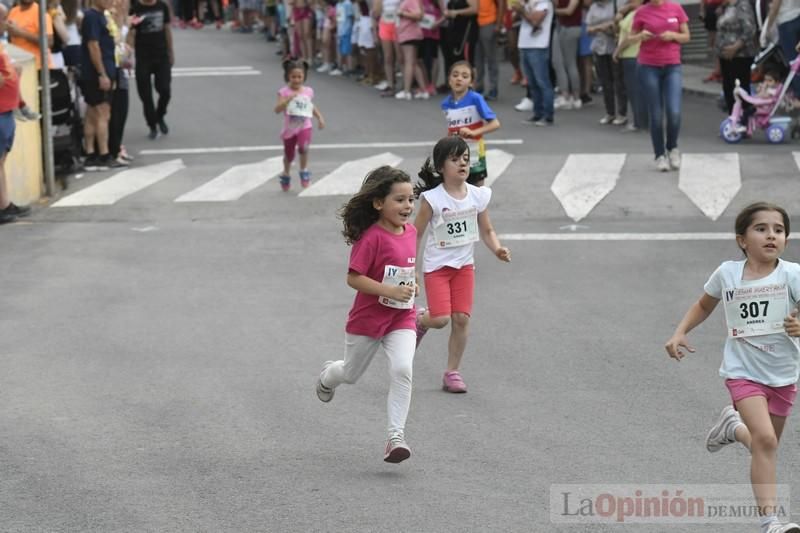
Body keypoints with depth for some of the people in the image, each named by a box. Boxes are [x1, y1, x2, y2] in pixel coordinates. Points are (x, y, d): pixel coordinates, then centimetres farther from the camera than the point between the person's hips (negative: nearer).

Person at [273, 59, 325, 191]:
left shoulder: (308, 91, 2)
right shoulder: (284, 92, -10)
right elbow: (277, 109, -22)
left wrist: (320, 117, 13)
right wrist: (289, 99, -33)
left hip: (304, 126, 1)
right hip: (289, 128, -1)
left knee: (303, 147, -26)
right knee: (289, 155, 13)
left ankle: (304, 171, -3)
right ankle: (286, 175, 41)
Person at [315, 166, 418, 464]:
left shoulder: (411, 231, 0)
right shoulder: (372, 237, -22)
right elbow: (353, 278, -23)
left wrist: (411, 286, 5)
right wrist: (390, 291, -28)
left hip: (401, 319, 4)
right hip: (367, 319, -4)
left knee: (402, 370, -18)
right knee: (351, 374, 18)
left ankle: (396, 435, -12)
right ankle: (328, 376, 54)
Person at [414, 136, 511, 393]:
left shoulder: (478, 196, -3)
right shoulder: (432, 199, -14)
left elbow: (486, 230, 8)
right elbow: (416, 235, -7)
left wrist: (497, 249, -12)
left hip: (464, 265, 4)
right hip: (437, 266, -3)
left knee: (461, 318, -3)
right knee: (440, 319, -15)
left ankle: (452, 372, 11)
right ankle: (420, 320, 22)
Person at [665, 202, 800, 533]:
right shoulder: (727, 273, -5)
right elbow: (704, 306, 15)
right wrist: (680, 333, 1)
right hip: (743, 372, -2)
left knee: (766, 444, 17)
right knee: (765, 439, -21)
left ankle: (733, 428, 50)